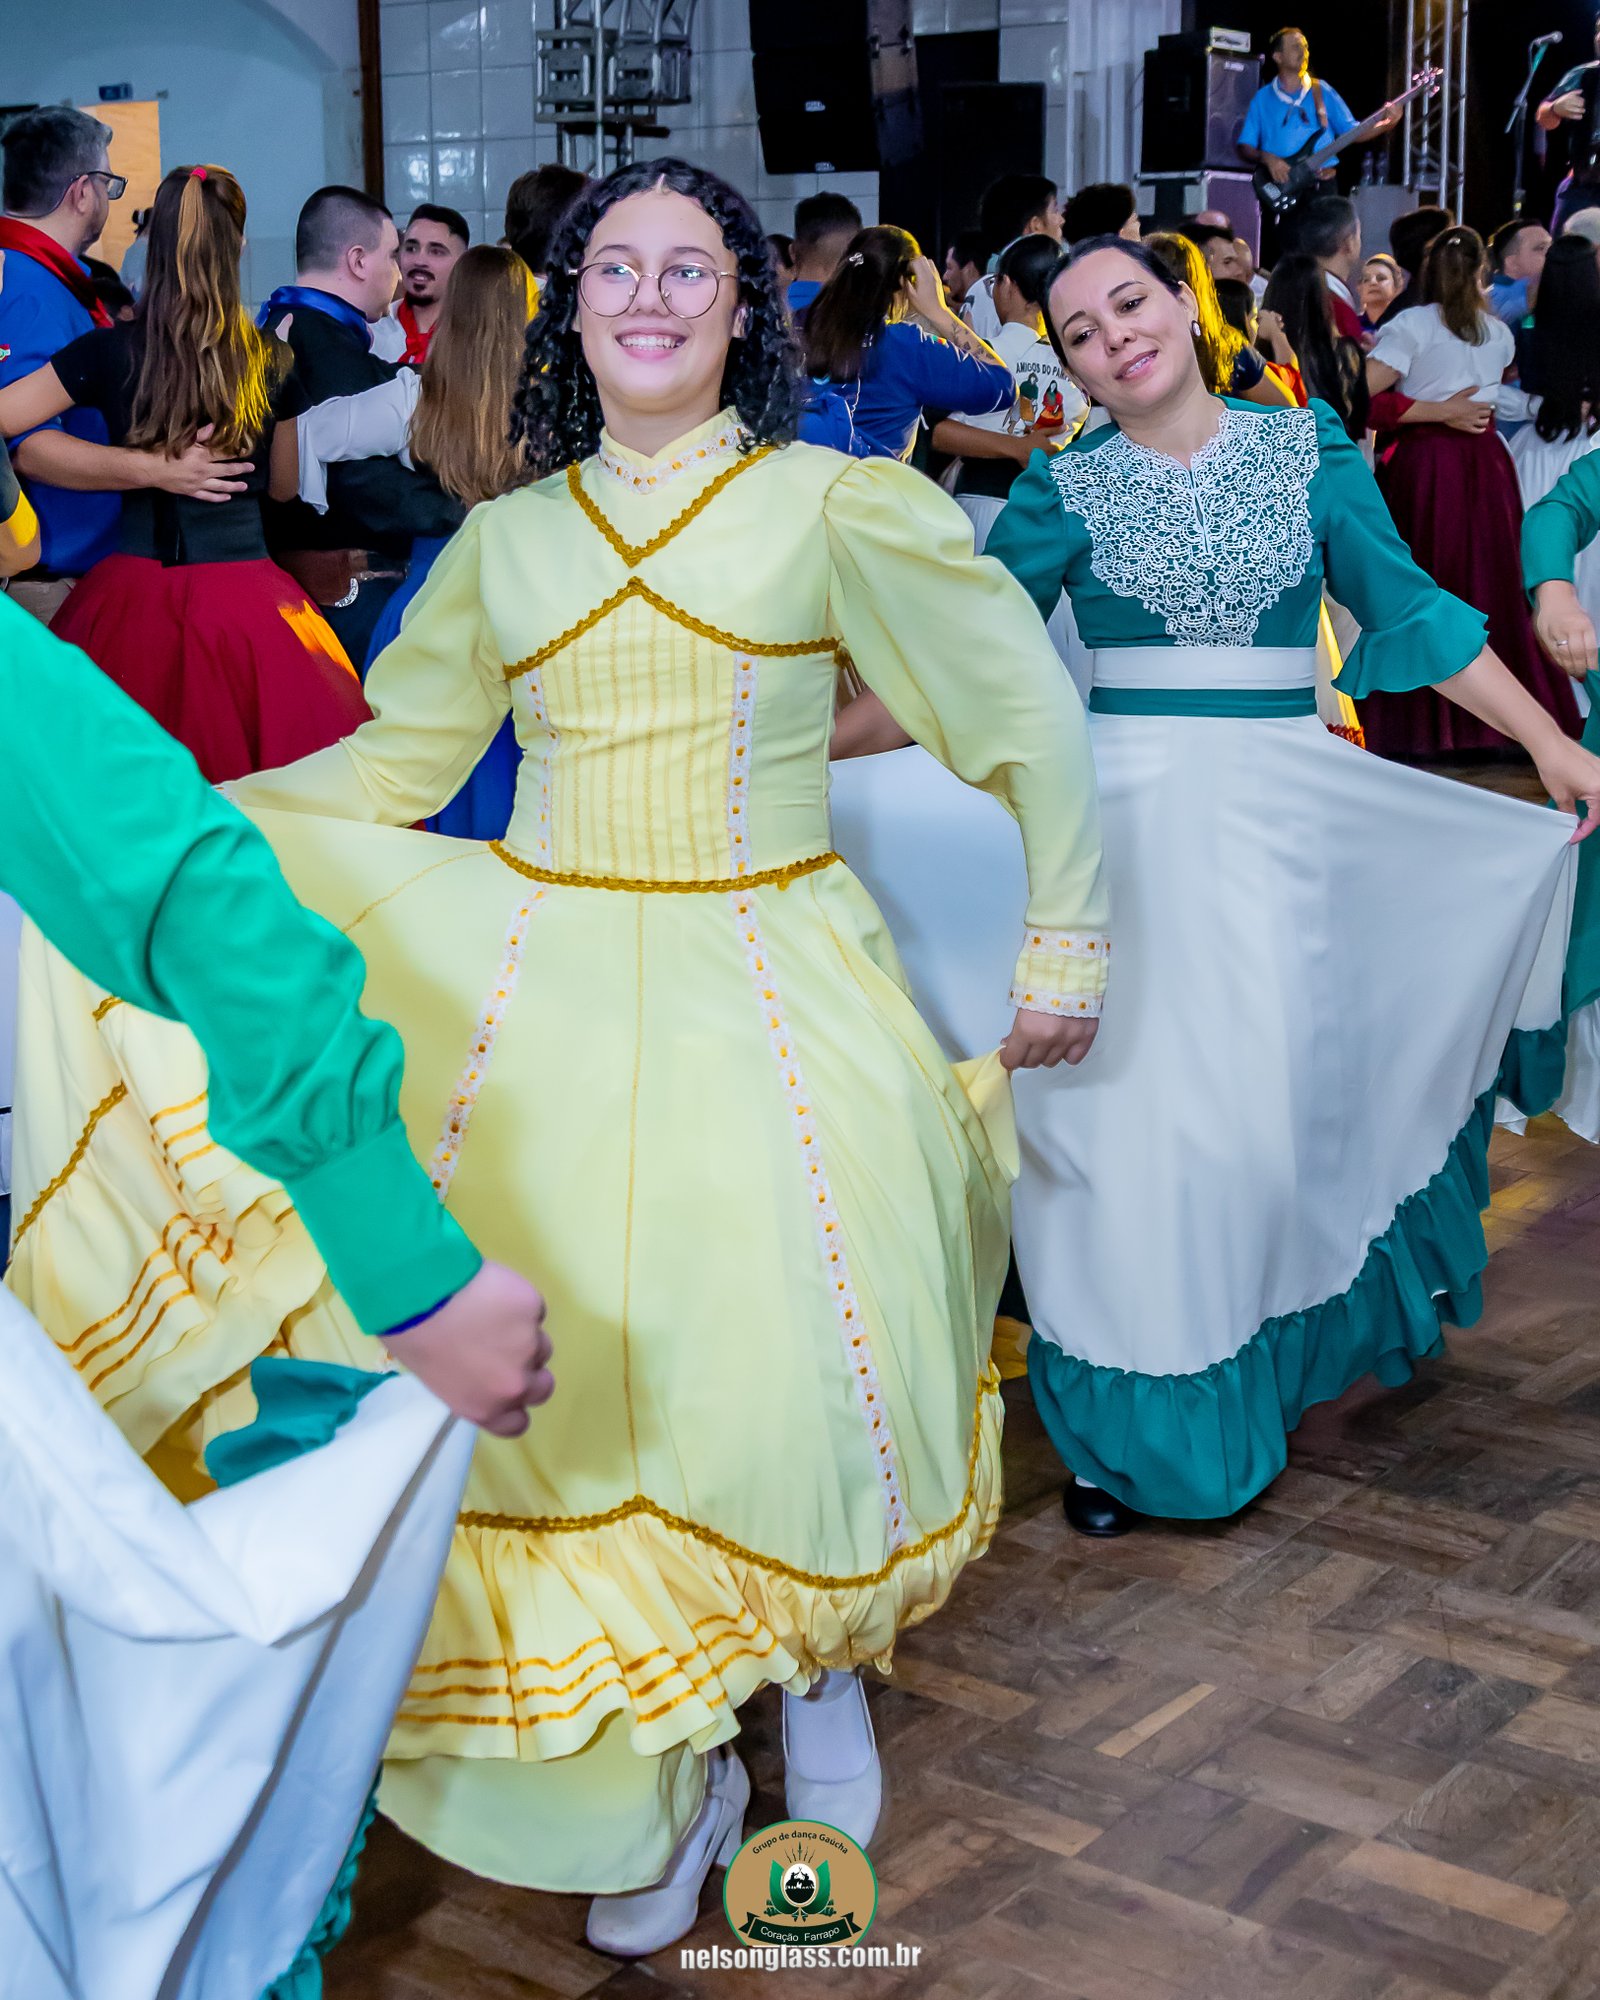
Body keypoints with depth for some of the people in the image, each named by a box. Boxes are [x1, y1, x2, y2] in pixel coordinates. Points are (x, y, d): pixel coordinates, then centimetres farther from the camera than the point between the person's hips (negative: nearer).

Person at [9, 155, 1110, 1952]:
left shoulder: (836, 507, 1)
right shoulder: (503, 542, 11)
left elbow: (1027, 719, 5)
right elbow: (392, 760, 18)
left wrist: (1064, 945, 6)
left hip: (767, 991, -2)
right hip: (547, 995, 3)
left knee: (788, 1369, -8)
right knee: (564, 1364, -3)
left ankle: (819, 1670, 24)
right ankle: (662, 1775, 17)